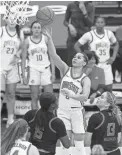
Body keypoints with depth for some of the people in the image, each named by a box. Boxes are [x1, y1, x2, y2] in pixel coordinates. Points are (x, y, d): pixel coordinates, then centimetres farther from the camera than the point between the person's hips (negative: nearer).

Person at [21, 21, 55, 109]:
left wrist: (53, 72, -2)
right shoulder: (27, 41, 0)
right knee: (34, 98, 1)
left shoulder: (45, 39, 1)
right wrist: (23, 75, -3)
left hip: (46, 69, 1)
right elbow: (23, 59, 3)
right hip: (33, 69, -1)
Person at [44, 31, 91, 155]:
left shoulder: (85, 80, -3)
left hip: (76, 111, -2)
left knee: (79, 141, 0)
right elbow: (53, 55, -7)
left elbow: (85, 97, -19)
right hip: (63, 110, 2)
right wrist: (49, 39, -19)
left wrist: (73, 95, -38)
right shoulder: (66, 70, 4)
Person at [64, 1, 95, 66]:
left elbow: (90, 24, -5)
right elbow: (65, 21, 11)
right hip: (73, 36, 0)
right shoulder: (71, 6, 2)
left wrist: (84, 11, -15)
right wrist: (70, 26, -10)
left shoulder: (90, 7, 1)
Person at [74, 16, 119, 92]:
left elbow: (116, 44, 20)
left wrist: (113, 57, 8)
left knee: (109, 88, 0)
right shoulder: (89, 35, -9)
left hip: (106, 65, 3)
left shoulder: (109, 34, 1)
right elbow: (76, 46, -2)